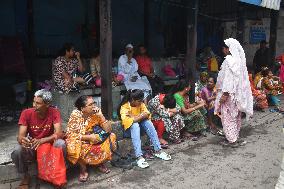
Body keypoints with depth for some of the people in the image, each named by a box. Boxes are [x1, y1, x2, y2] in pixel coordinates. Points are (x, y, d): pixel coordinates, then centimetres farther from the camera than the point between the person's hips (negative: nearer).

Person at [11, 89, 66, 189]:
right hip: (31, 147, 1)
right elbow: (20, 136, -19)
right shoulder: (26, 113, -14)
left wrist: (41, 140, -42)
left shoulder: (54, 112, -17)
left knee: (60, 144, -33)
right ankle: (26, 176, 1)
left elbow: (59, 133, -25)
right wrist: (22, 140, -44)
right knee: (17, 152, -29)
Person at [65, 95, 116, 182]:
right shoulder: (76, 114, -19)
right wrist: (89, 137, -28)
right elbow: (71, 134, -21)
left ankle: (101, 163, 5)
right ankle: (83, 169, -9)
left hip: (93, 140, 4)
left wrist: (101, 115, -26)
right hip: (79, 141, -3)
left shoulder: (96, 113, -11)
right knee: (73, 147, -36)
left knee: (111, 137, -14)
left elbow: (108, 130, -15)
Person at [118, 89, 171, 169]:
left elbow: (147, 115, -17)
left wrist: (134, 117, -27)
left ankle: (158, 151, -22)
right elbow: (128, 121, -33)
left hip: (140, 123, 5)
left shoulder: (141, 104, -6)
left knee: (148, 122, -25)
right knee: (135, 125, -37)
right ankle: (139, 157, -45)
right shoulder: (124, 107, -22)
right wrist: (141, 116, -24)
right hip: (129, 127, -5)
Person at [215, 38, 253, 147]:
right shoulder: (239, 59, 10)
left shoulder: (229, 60, -17)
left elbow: (229, 77, -22)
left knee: (228, 116, 0)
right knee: (235, 116, 16)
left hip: (230, 93, -9)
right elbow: (240, 77, 14)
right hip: (238, 92, 9)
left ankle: (231, 140, 6)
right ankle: (234, 137, 27)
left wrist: (225, 94, -22)